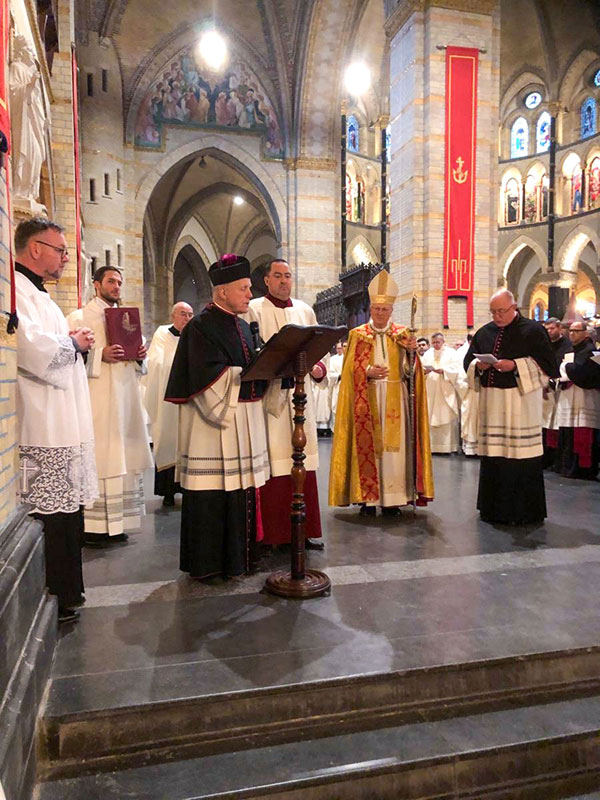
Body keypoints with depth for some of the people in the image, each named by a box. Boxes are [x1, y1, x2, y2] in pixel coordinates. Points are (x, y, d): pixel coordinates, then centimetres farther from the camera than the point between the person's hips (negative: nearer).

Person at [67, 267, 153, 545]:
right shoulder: (79, 317, 2)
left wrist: (140, 356, 4)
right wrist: (100, 355, -20)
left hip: (125, 398, 6)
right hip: (97, 400, -6)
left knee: (122, 459, 5)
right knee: (97, 458, -9)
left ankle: (114, 523, 13)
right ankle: (92, 526, -1)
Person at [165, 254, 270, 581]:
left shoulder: (242, 326, 17)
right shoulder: (201, 326, -9)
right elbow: (210, 377, -18)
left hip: (243, 421, 8)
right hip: (213, 421, -8)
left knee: (241, 489, 10)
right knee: (213, 493, -2)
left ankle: (237, 553, 22)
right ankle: (208, 562, 10)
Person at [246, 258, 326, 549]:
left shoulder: (305, 311, 17)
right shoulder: (255, 310, 2)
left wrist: (319, 368, -3)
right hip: (267, 395, -4)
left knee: (303, 460, 6)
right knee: (272, 463, -5)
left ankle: (306, 528, 15)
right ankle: (272, 533, 5)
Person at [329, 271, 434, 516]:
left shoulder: (402, 334, 11)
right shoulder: (358, 335, 8)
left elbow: (409, 371, 4)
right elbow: (351, 368, 2)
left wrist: (412, 352, -13)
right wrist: (368, 372, -16)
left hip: (395, 400, 1)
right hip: (367, 400, -1)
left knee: (395, 445, -1)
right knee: (367, 446, -3)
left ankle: (392, 498, 6)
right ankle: (367, 498, 4)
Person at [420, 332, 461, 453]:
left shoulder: (451, 353, 4)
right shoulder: (428, 354, 13)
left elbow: (455, 370, -7)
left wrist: (441, 370, -22)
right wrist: (425, 370, -16)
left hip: (446, 391, -3)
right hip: (431, 392, 3)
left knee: (447, 418, -4)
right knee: (431, 419, 0)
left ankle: (448, 446, -1)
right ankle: (433, 446, 5)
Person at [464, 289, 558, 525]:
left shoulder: (532, 331, -2)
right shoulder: (484, 332, 12)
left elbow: (548, 364, -6)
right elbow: (468, 360, 17)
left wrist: (516, 366, -17)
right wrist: (478, 365, -6)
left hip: (520, 403, -5)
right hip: (491, 403, 5)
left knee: (521, 457, -3)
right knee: (492, 456, 8)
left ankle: (523, 511, 9)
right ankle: (494, 507, 20)